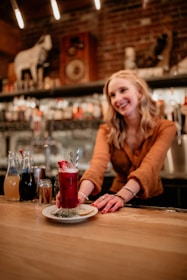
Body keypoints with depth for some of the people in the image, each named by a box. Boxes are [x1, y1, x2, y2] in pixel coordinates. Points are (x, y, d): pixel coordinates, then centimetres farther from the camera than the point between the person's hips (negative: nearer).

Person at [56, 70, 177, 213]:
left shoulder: (165, 128, -7)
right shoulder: (107, 131, -1)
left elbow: (149, 167, -23)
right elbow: (98, 163, -19)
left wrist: (122, 196, -39)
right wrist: (81, 194, -38)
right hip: (117, 197, 1)